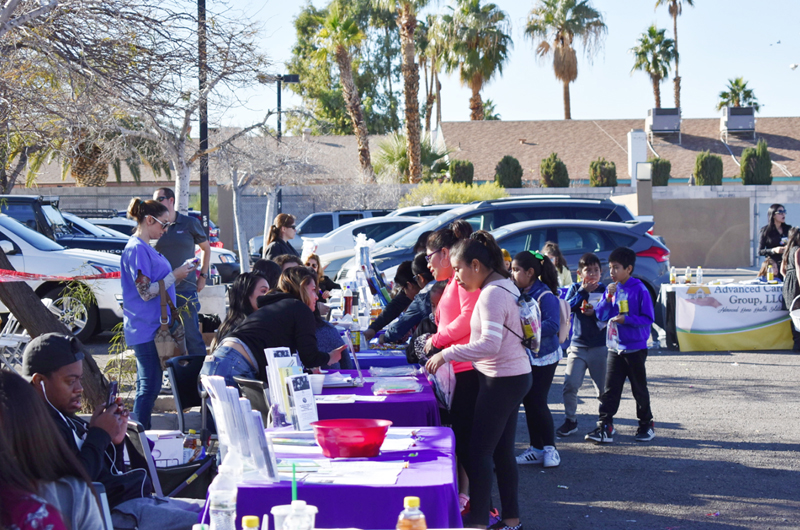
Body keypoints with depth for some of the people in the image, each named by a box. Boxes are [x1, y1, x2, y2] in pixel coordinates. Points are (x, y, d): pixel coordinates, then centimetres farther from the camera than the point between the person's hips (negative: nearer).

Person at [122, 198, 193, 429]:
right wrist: (174, 275, -13)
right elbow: (145, 292, -20)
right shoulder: (137, 249, -15)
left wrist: (178, 274, 11)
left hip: (153, 326, 10)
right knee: (149, 386, -8)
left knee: (147, 386, 13)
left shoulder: (146, 248, 16)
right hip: (146, 329, -10)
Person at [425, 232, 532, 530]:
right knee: (502, 451, 14)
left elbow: (490, 344, -29)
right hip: (513, 375, 10)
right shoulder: (503, 288, 11)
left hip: (502, 380, -10)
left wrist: (446, 354, -23)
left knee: (479, 452, -5)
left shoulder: (491, 295, -19)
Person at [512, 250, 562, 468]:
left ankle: (550, 448, 8)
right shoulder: (519, 293, 5)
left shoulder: (545, 296, -18)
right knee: (528, 402, 9)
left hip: (543, 357, -7)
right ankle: (536, 448, 19)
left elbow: (552, 325, -28)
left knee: (538, 403, -6)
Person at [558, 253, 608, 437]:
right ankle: (570, 421, 12)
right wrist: (583, 291, -14)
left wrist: (594, 313, -18)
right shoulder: (575, 288, 5)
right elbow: (567, 307, -10)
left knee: (603, 389, 4)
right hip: (577, 345, 1)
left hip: (600, 346, -1)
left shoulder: (604, 290, 2)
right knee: (569, 386, -6)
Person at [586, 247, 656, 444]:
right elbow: (600, 315, 3)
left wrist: (626, 319, -24)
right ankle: (605, 427, -2)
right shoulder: (612, 289, 5)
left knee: (639, 389, 9)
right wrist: (608, 298, -11)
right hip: (615, 348, 4)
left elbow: (647, 319, -12)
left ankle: (646, 425, 23)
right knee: (610, 390, -1)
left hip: (636, 348, -4)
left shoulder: (640, 290, -11)